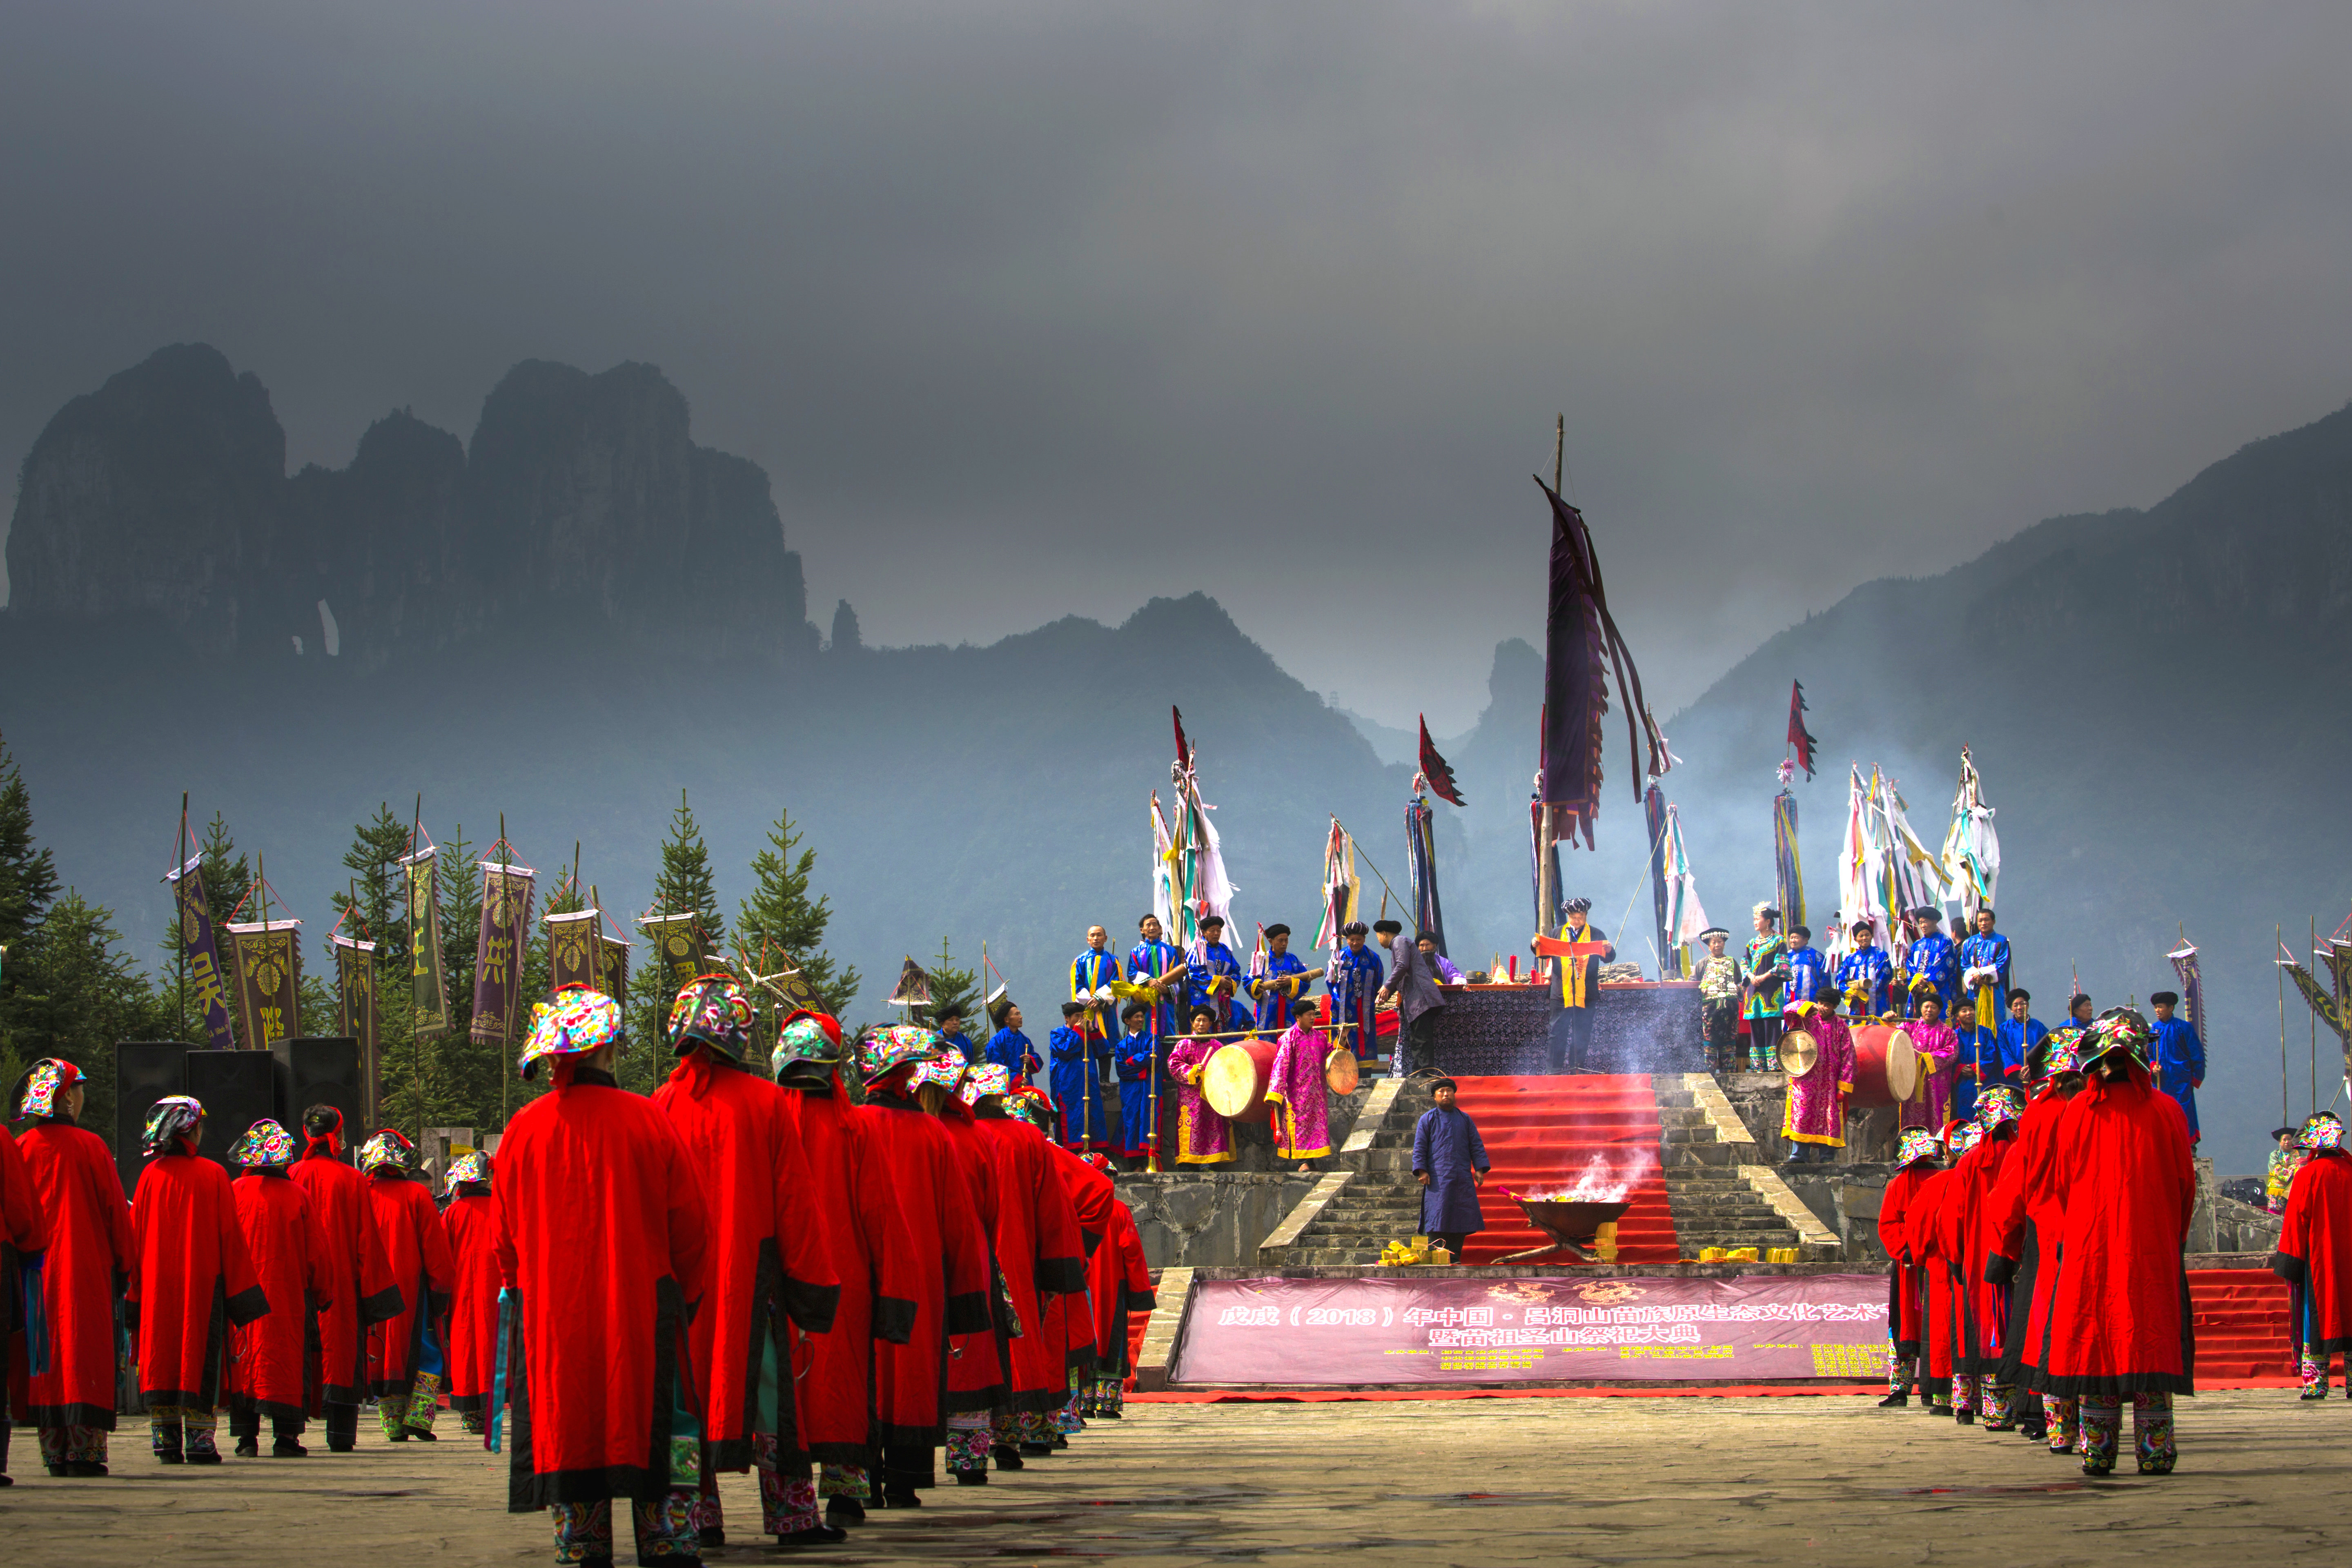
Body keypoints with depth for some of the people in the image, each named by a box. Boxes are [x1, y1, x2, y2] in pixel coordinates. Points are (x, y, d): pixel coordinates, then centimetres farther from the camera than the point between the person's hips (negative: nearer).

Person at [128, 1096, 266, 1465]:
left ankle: (165, 1440, 4)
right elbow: (230, 1238, -4)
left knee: (159, 1358, 7)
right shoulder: (213, 1175, -5)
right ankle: (199, 1440, -4)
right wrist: (241, 1290, 2)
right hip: (203, 1283, -2)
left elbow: (135, 1237, 3)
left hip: (157, 1284, 2)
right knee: (200, 1358, 1)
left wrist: (136, 1293, 10)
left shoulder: (150, 1176, 1)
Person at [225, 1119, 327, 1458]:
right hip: (288, 1296, 1)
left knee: (243, 1361, 4)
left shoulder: (234, 1192, -4)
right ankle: (285, 1436, 0)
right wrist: (321, 1294, 12)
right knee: (286, 1361, 4)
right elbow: (316, 1252, 3)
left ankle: (247, 1437, 2)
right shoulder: (299, 1196, -1)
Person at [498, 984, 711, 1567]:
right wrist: (682, 1299, 11)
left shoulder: (522, 1131, 0)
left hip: (549, 1316, 2)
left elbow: (506, 1241, 8)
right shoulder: (647, 1120, -5)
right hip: (640, 1312, -2)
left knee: (567, 1437, 7)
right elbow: (690, 1227, -2)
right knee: (656, 1446, 3)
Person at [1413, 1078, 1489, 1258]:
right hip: (1438, 1179, -3)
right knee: (1438, 1216, -10)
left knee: (1461, 1216, 0)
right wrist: (1422, 1171, -8)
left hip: (1462, 1179, 3)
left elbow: (1476, 1146, 16)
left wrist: (1479, 1169, 5)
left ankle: (1454, 1258, 5)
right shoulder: (1427, 1120, 7)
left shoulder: (1465, 1119, 16)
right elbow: (1419, 1147, 3)